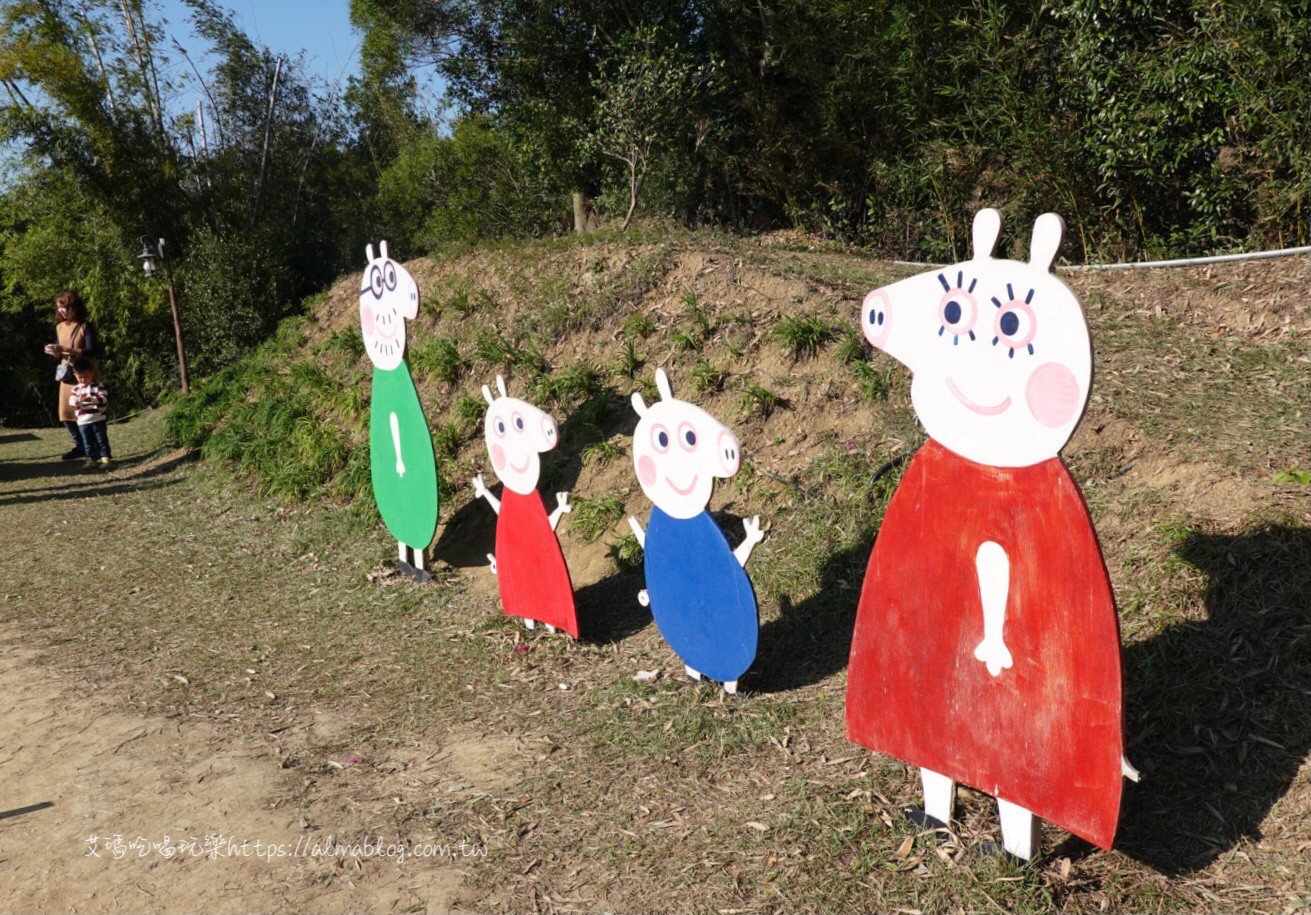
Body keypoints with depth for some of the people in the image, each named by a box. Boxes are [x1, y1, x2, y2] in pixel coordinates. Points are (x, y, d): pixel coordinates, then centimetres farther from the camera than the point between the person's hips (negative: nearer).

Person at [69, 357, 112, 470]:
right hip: (83, 421, 4)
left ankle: (106, 459, 3)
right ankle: (91, 459, 18)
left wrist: (93, 399, -30)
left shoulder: (98, 385, -3)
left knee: (102, 440, 0)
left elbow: (104, 397, -13)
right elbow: (71, 400, 0)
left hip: (98, 419, -4)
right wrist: (76, 401, -24)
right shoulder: (76, 388, 8)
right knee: (87, 443, 10)